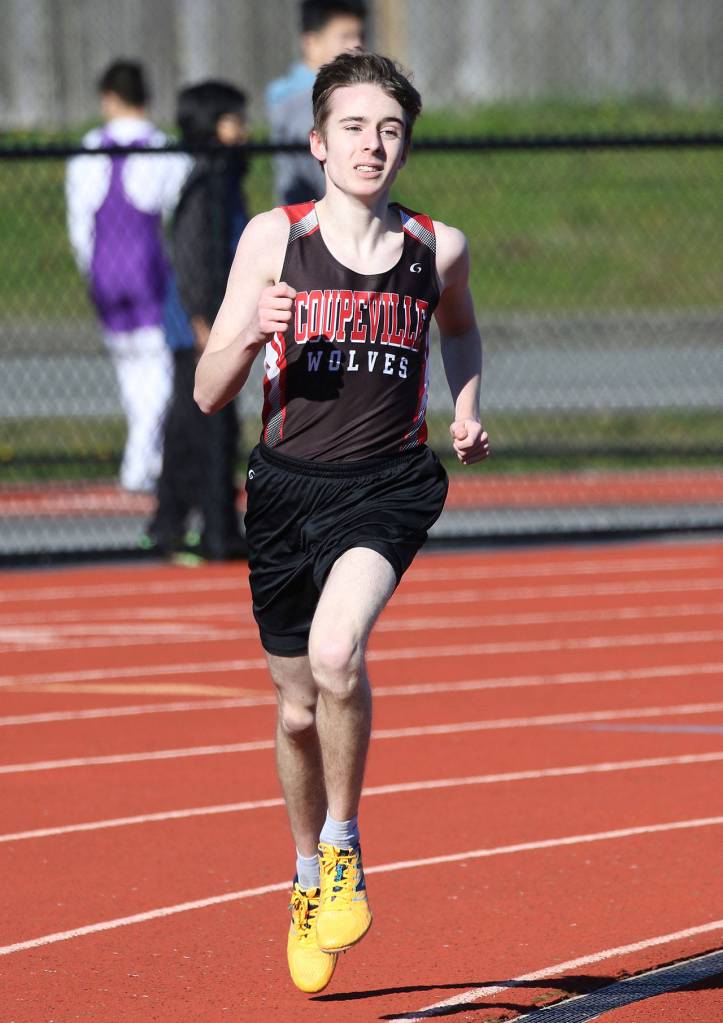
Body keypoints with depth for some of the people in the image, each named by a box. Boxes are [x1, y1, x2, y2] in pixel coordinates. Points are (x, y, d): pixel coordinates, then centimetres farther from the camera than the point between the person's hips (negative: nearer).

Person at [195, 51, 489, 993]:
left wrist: (467, 412, 11)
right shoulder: (274, 238, -1)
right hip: (288, 486, 1)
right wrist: (250, 333, -20)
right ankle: (309, 876, 37)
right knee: (299, 706, 11)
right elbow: (209, 393, 0)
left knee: (337, 652, -28)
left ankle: (345, 846, -6)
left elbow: (461, 330, 28)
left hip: (389, 485, -1)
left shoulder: (440, 247, 3)